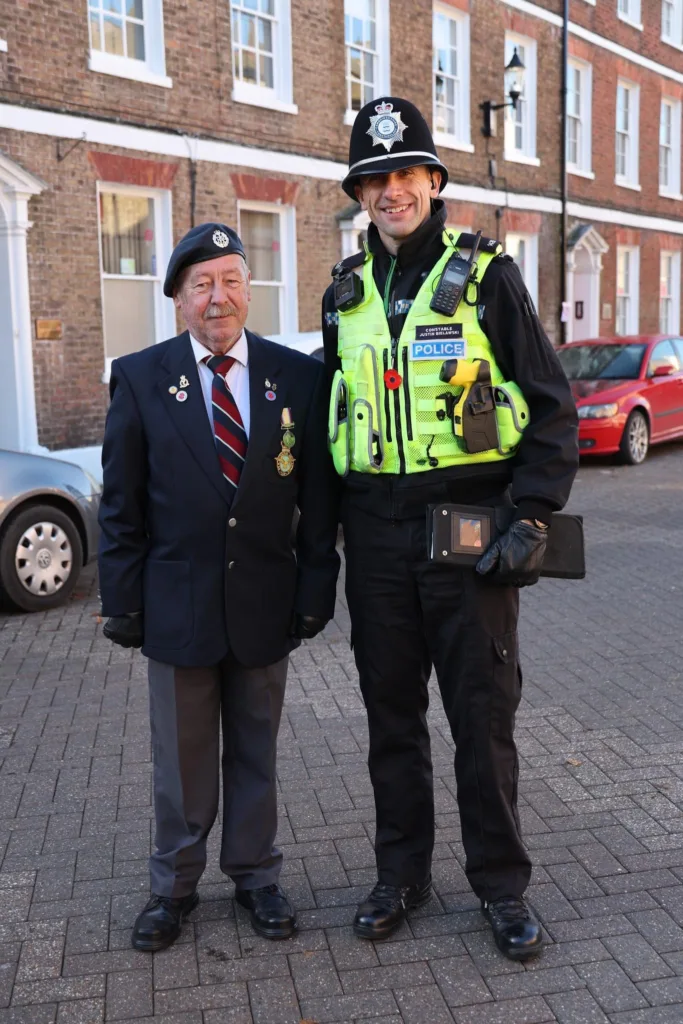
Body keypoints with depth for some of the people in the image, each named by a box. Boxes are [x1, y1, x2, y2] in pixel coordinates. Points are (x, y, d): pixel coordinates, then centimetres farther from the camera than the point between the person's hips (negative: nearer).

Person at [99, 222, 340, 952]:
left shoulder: (297, 376, -1)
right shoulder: (139, 377, -3)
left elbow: (318, 498, 1)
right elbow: (121, 504, 0)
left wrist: (316, 590, -2)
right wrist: (123, 602, -2)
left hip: (264, 603, 1)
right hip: (178, 603, 0)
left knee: (255, 750, 15)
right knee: (181, 756, 14)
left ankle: (255, 874, 35)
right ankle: (174, 885, 34)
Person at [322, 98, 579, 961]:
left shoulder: (486, 276, -2)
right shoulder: (347, 291, 10)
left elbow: (552, 409, -3)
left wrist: (530, 518, -13)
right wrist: (338, 522, 9)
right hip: (376, 536, 4)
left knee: (482, 715, 6)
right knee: (391, 713, 13)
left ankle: (501, 885, 24)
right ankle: (402, 874, 30)